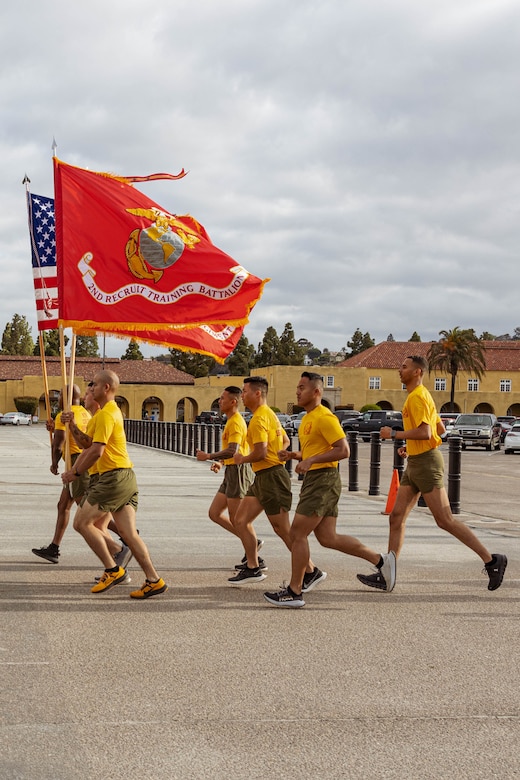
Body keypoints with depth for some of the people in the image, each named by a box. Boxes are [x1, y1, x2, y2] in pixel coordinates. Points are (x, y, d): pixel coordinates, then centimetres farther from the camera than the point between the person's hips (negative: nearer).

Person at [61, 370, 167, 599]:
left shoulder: (105, 414, -12)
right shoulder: (112, 411, 21)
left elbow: (96, 451, -19)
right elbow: (89, 445, 25)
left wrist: (76, 473, -9)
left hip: (114, 477, -10)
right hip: (126, 477, 10)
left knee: (81, 522, -2)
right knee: (129, 533, 6)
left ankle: (113, 570, -2)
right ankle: (154, 580, 2)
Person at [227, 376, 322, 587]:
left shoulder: (259, 419, -16)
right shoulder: (269, 414, 17)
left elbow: (260, 453, -24)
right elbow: (285, 441, 27)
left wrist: (242, 459, -7)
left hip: (271, 477, -11)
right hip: (262, 477, 11)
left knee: (283, 529, -6)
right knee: (241, 520, 11)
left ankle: (311, 572, 2)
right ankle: (252, 568, 16)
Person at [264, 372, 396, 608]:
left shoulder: (324, 417, -13)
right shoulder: (307, 419, 18)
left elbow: (343, 450, -19)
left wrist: (311, 460, -23)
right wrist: (294, 455, 11)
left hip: (323, 480, -10)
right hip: (314, 480, 10)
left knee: (298, 533, -7)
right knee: (328, 538, 8)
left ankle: (294, 592, 1)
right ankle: (380, 561, 15)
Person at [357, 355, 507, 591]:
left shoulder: (417, 397, -15)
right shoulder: (419, 396, 17)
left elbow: (425, 432, -26)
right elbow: (440, 428, 24)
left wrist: (393, 434, -16)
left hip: (426, 463, -10)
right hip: (414, 463, 10)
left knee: (445, 521, -8)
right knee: (396, 517, 6)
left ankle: (491, 560, 0)